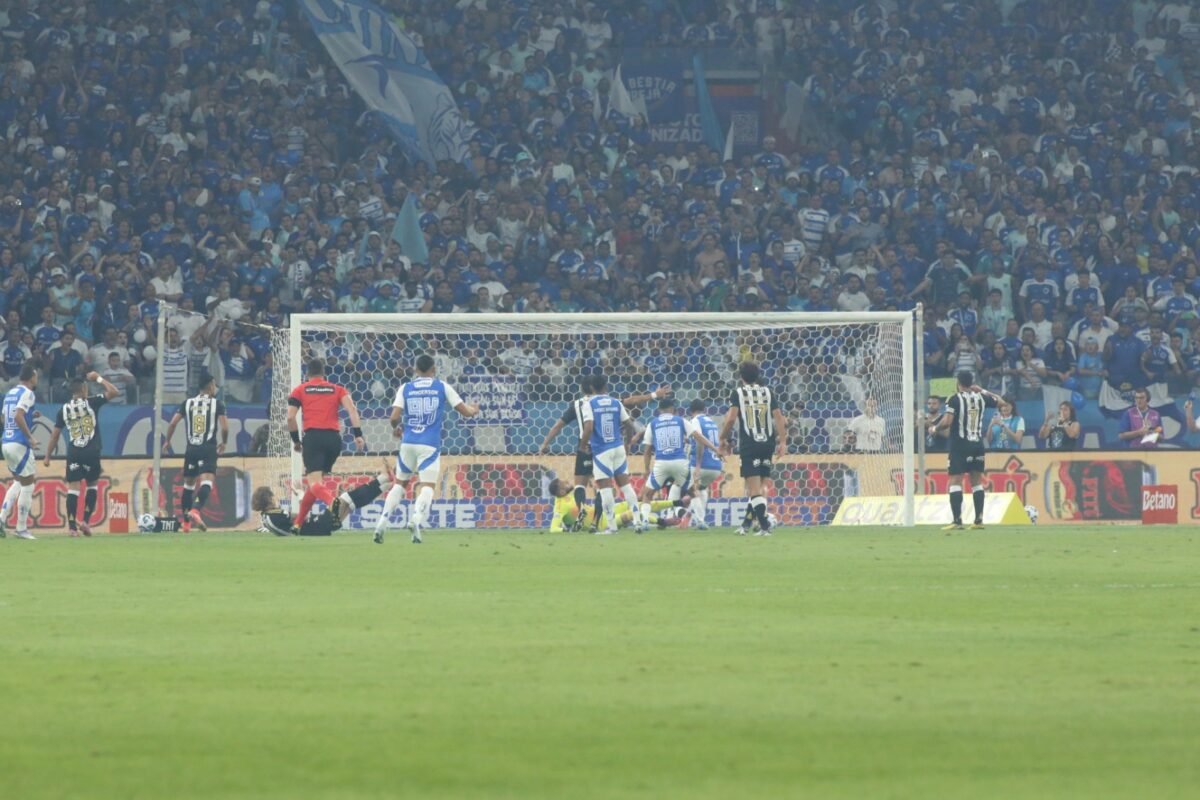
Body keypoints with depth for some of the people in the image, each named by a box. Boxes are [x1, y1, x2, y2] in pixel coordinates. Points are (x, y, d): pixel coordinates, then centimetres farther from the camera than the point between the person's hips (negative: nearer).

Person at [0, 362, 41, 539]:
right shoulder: (27, 393, -10)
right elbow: (18, 416, -22)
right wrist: (30, 437, -19)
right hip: (19, 444, -8)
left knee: (20, 482, 21)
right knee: (27, 485, 1)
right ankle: (22, 529, 2)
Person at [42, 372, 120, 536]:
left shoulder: (64, 409, 6)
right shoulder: (91, 403, -2)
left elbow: (55, 435, 8)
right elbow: (114, 392, -1)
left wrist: (48, 456, 16)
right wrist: (98, 379, 10)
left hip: (73, 453, 2)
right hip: (91, 453, -2)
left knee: (73, 488, 1)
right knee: (93, 485, 16)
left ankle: (72, 527, -6)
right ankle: (85, 521, 6)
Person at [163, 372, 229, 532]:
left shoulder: (187, 403, 9)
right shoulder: (217, 404, 1)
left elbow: (172, 423, 4)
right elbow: (224, 427, -7)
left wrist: (167, 441, 19)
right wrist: (224, 442, 12)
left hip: (191, 449, 4)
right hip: (208, 449, -4)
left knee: (188, 483, 18)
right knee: (207, 483, -14)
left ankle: (186, 522, 22)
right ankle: (195, 510, -40)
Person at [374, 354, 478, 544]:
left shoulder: (405, 389, 7)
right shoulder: (442, 387, 5)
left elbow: (395, 417, -2)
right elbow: (465, 411, 6)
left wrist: (396, 428, 21)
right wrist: (474, 409, 30)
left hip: (408, 443, 2)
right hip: (430, 444, -2)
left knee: (400, 483, 17)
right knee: (427, 486, -4)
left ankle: (382, 524, 5)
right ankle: (416, 520, -32)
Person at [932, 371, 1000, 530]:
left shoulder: (955, 399, -10)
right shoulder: (981, 398, 5)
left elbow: (947, 422, -17)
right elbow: (999, 401, 24)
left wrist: (935, 428, 2)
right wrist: (982, 390, 31)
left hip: (960, 445, -5)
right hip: (977, 444, 5)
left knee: (955, 481, -5)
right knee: (977, 481, 11)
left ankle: (957, 520, -15)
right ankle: (979, 520, 9)